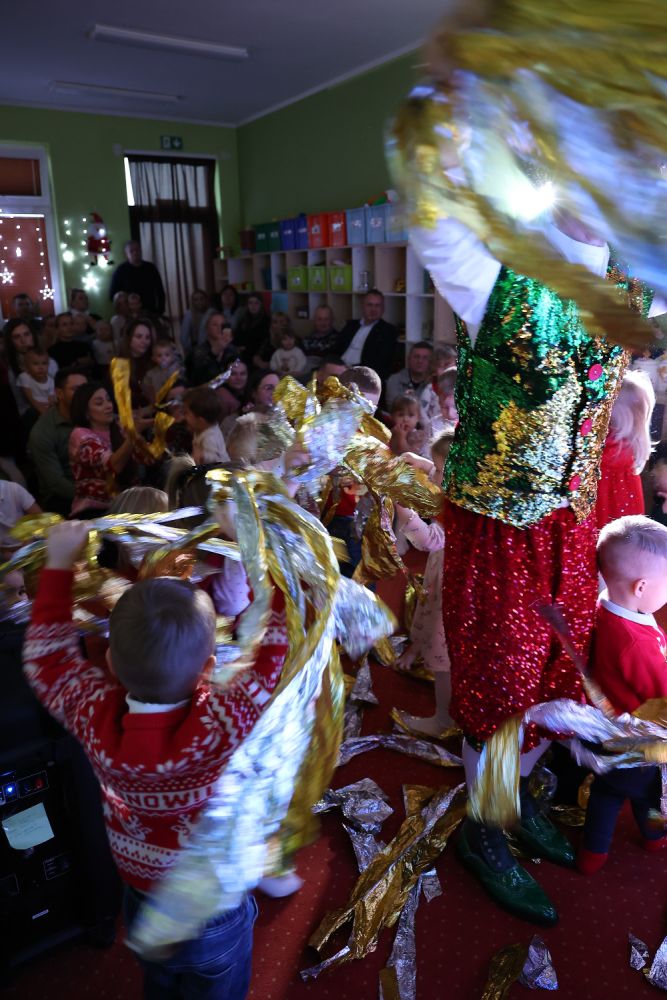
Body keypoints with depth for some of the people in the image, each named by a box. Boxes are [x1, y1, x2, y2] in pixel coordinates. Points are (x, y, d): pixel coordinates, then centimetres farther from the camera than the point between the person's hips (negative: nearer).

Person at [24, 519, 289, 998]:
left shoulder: (93, 714, -30)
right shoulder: (224, 725, -40)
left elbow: (47, 654, -11)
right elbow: (282, 648, -31)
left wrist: (59, 564, -7)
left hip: (143, 907, 3)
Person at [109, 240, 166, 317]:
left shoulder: (150, 268, 8)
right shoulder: (120, 271, 0)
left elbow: (160, 291, 13)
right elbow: (113, 295, 2)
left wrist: (160, 310, 3)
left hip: (151, 313, 3)